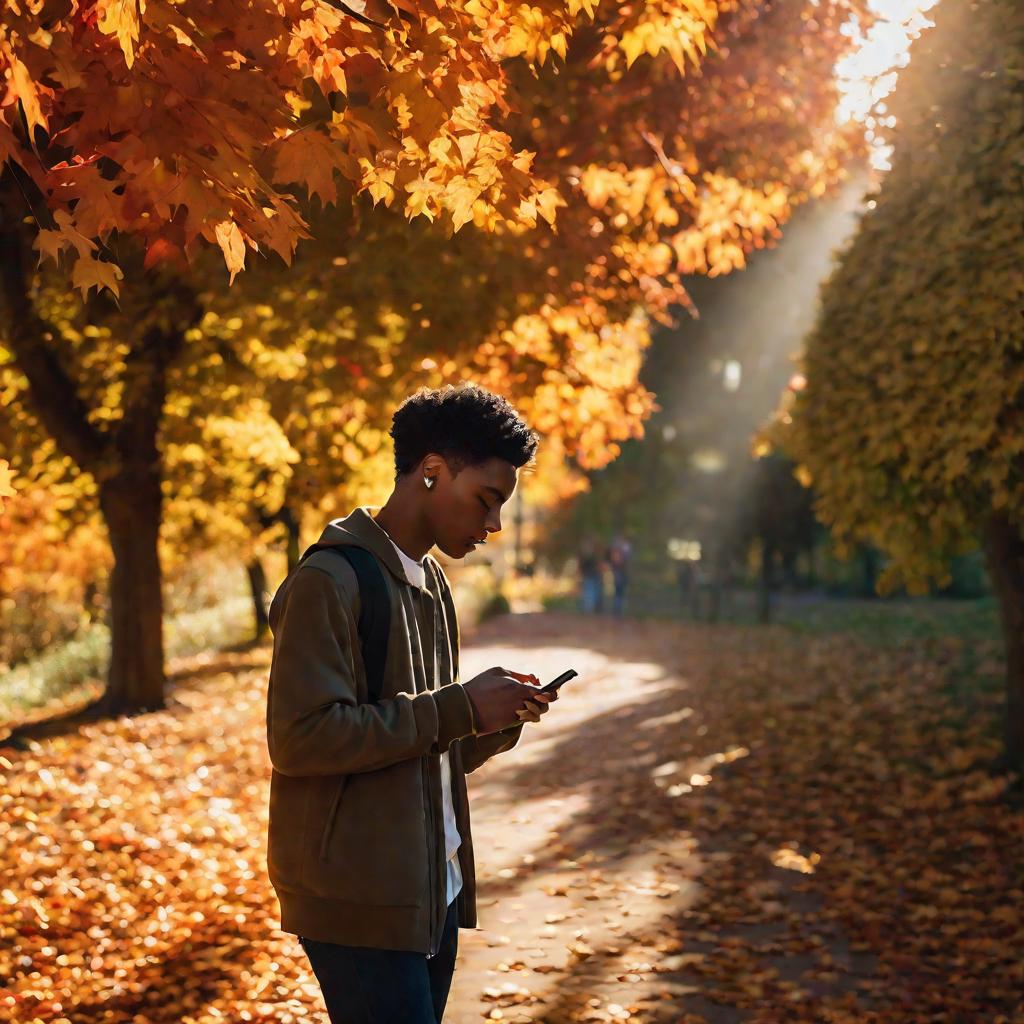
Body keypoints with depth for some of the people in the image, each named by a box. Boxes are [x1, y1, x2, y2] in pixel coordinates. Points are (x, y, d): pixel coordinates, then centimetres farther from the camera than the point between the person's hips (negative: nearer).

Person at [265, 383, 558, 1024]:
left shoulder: (432, 585, 16)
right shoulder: (331, 581, -12)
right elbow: (299, 738, -22)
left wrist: (497, 722, 0)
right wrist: (458, 708, -19)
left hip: (434, 892, 8)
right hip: (360, 902, -8)